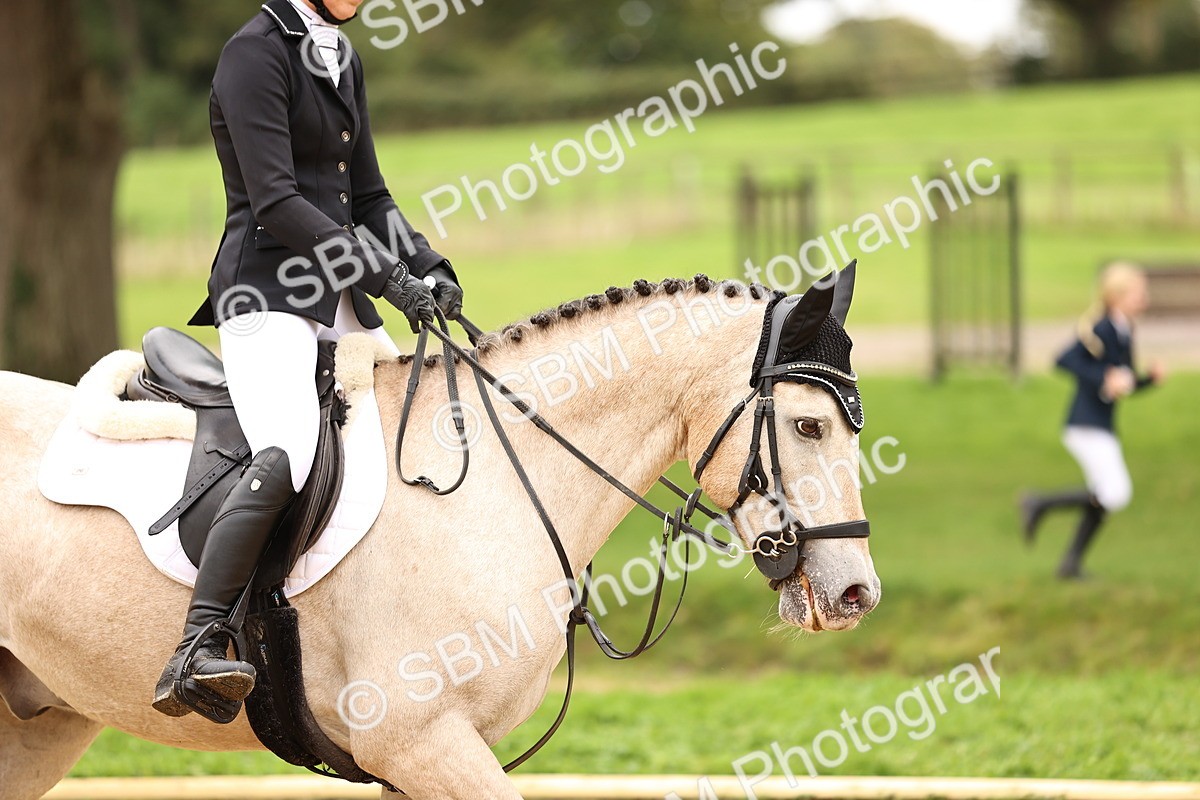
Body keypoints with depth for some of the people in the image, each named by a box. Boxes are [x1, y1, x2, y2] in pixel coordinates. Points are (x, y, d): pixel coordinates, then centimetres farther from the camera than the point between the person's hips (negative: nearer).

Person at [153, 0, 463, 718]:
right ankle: (196, 652, -38)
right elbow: (274, 200, -17)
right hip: (266, 291, -10)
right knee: (285, 457, -31)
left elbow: (368, 196, 20)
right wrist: (383, 274, -19)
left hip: (337, 298, 10)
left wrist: (429, 268, 3)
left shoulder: (342, 60, 18)